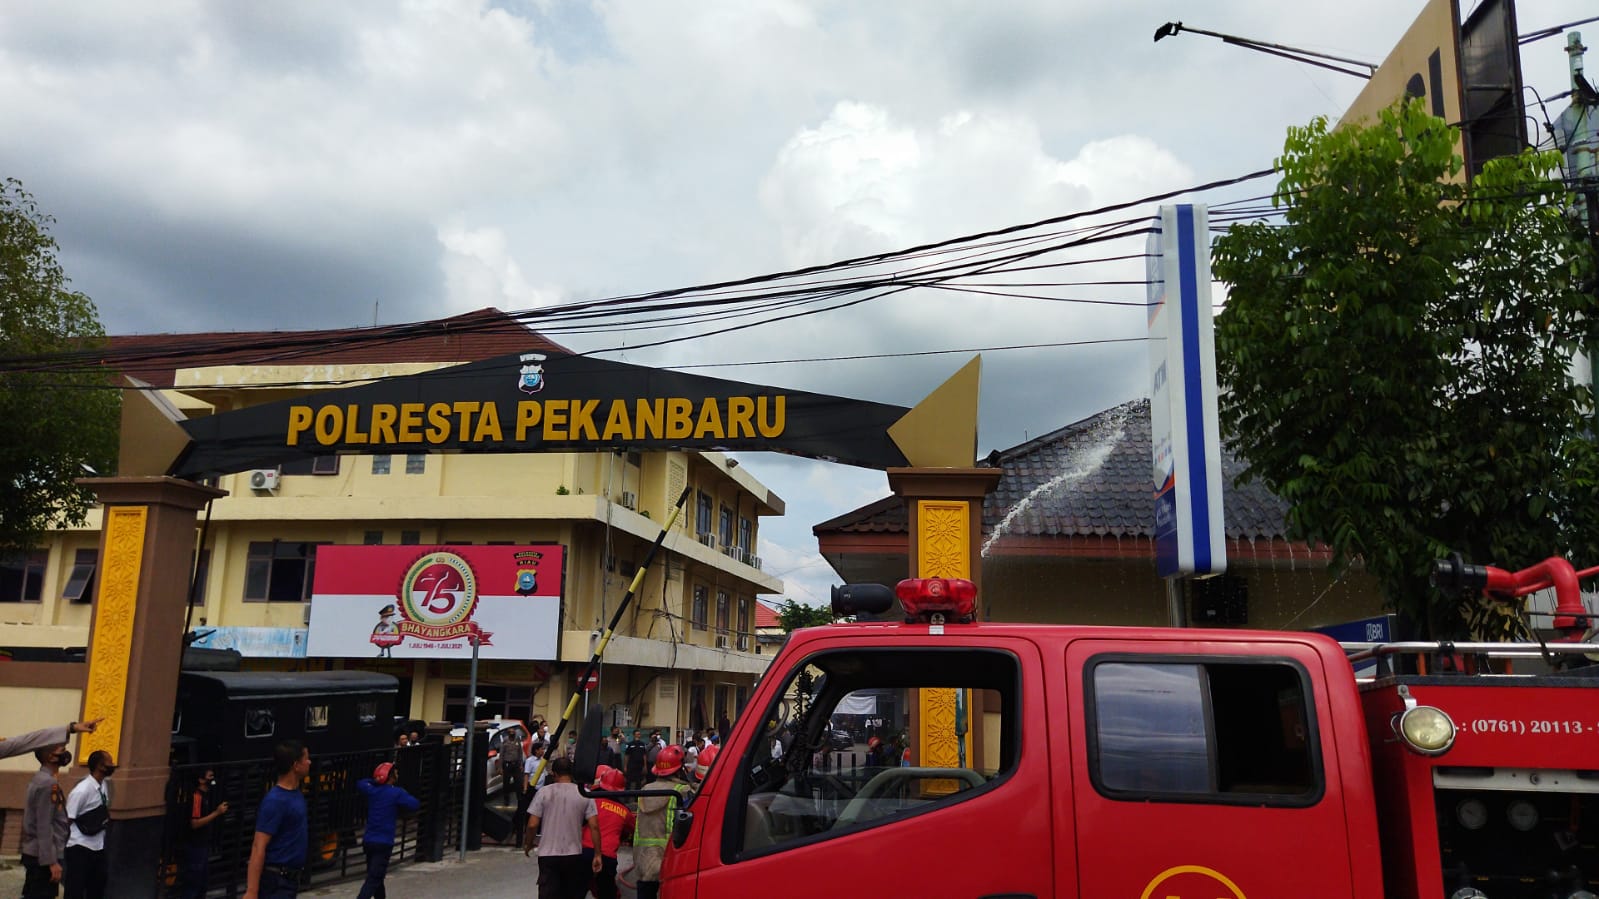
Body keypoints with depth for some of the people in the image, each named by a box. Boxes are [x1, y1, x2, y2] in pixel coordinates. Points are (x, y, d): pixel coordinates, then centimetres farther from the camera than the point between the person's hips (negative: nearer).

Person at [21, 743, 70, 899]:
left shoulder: (39, 779, 11)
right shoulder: (48, 784, -19)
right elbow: (44, 827, -21)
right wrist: (52, 861, -20)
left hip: (35, 854, 9)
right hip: (42, 858, -9)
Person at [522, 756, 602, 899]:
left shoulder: (544, 792, -5)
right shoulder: (584, 794, -1)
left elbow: (532, 824, -7)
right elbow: (594, 826, -6)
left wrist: (528, 844, 11)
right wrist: (597, 855, -1)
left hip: (548, 855, -2)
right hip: (574, 855, 2)